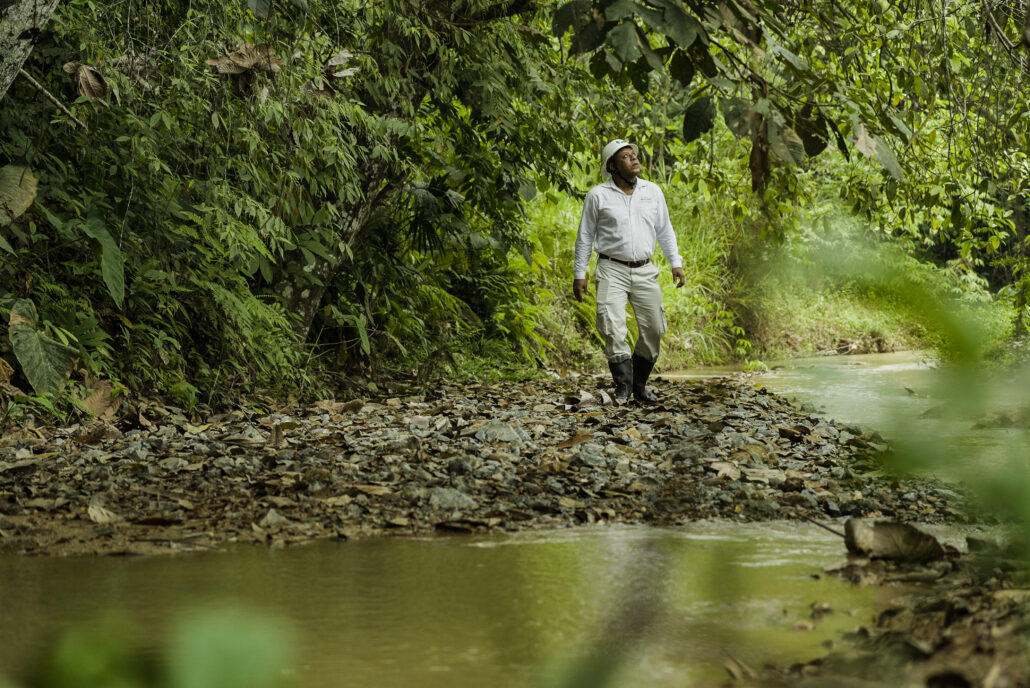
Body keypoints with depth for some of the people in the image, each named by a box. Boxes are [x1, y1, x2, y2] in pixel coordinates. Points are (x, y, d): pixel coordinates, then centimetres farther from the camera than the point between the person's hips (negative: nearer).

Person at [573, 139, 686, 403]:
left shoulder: (653, 191, 7)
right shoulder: (598, 195, -2)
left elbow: (665, 231, 15)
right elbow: (585, 236, 4)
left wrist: (676, 263, 8)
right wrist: (579, 274, 2)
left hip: (644, 271, 3)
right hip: (612, 270, -3)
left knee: (653, 329, 1)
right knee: (612, 328, -17)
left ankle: (640, 385, 16)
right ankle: (623, 385, -8)